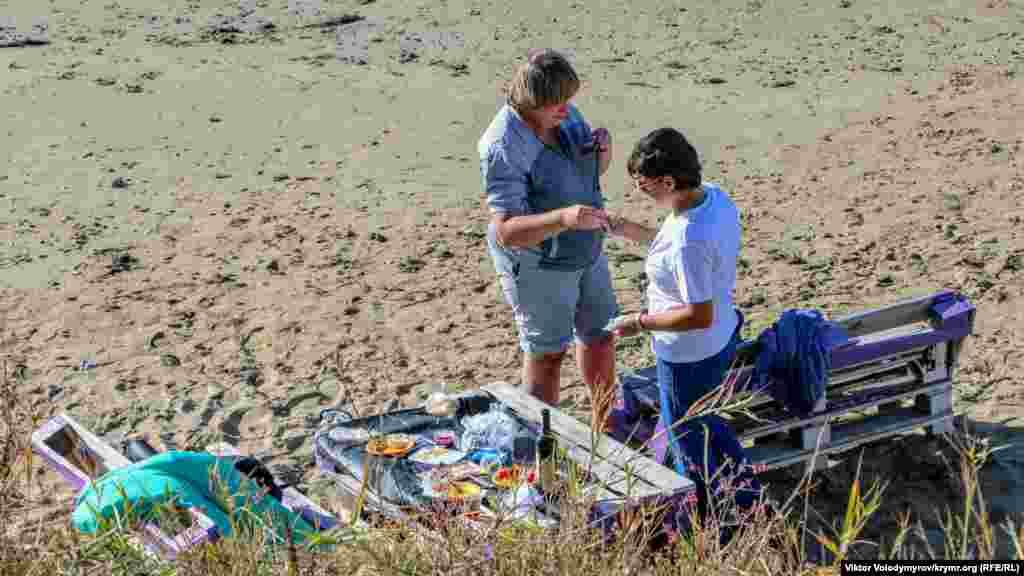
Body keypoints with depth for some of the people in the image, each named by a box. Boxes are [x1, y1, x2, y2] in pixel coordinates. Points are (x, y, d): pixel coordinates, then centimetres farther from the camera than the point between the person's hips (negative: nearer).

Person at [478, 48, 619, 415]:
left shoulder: (563, 112, -7)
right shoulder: (503, 148, -30)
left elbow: (593, 171, 9)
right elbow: (506, 232, -33)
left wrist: (602, 149, -15)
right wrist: (564, 217, -48)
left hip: (585, 251, 8)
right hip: (538, 264, -8)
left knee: (598, 333, 21)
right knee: (547, 352, 8)